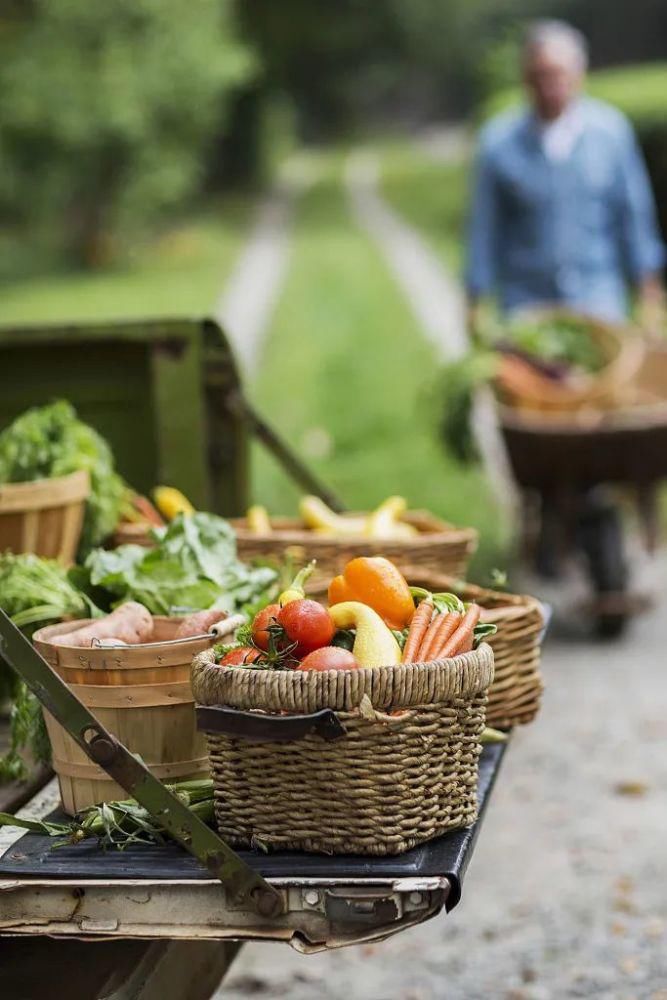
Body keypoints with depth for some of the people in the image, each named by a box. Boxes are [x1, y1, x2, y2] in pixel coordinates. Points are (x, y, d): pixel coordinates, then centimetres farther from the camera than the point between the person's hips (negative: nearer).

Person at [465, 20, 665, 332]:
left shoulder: (611, 129, -1)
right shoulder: (499, 141, -4)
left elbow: (635, 213, 6)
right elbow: (484, 227, 2)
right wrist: (474, 305, 4)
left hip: (598, 296, 1)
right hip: (526, 298, -1)